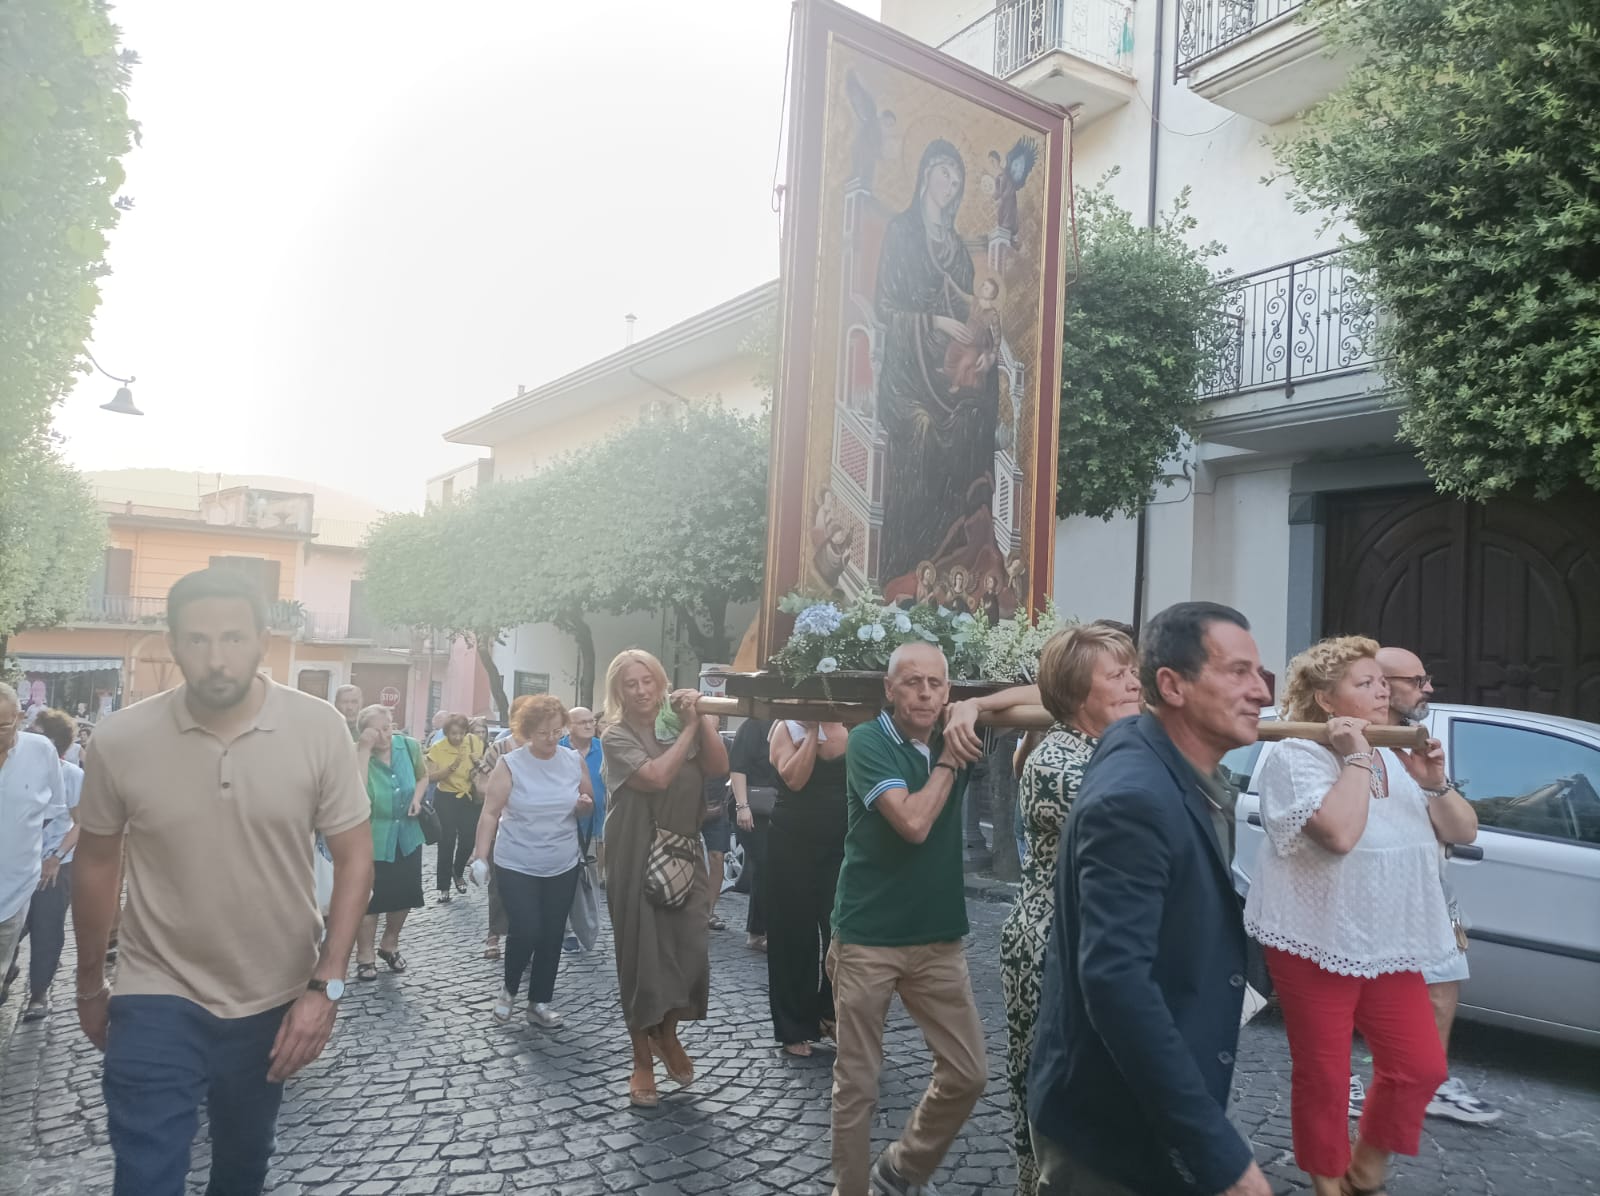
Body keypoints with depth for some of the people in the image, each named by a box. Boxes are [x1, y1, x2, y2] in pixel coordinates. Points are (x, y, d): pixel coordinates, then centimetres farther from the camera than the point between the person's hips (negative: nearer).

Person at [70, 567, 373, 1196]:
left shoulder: (320, 729, -15)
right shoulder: (120, 738, -13)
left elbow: (354, 857, -8)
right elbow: (96, 863, 2)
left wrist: (326, 986, -13)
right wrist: (90, 985, 11)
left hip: (275, 1001, 2)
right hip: (158, 1001, -1)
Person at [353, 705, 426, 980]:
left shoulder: (410, 746, -6)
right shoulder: (357, 755, -17)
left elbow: (423, 776, 13)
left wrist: (417, 798, -7)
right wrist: (364, 750, -33)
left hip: (407, 835, 4)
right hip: (372, 839, -4)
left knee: (405, 895, 14)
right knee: (369, 898, 4)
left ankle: (389, 945, 37)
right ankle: (365, 955, 22)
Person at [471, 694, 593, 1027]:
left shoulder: (575, 761, -2)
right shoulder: (510, 765, -11)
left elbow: (589, 806, 10)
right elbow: (490, 813, -9)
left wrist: (585, 805, -13)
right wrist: (480, 857, -14)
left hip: (563, 866, 3)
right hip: (517, 866, -3)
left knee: (552, 936, 8)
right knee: (525, 933, -8)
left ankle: (540, 1002, 24)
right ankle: (509, 988, 21)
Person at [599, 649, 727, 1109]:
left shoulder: (679, 721, 4)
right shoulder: (616, 736, -7)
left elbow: (718, 768, -9)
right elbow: (656, 777, -22)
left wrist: (702, 720, -15)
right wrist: (688, 729, -16)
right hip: (636, 860, -3)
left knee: (691, 950, 2)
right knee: (642, 954, 4)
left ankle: (667, 1035, 31)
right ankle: (643, 1061, 22)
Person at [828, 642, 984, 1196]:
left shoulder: (955, 738, 3)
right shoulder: (868, 741, -12)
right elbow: (914, 823, -23)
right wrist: (948, 760, -12)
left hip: (940, 937, 5)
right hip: (866, 938, -5)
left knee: (968, 1073, 9)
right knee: (856, 1084, 6)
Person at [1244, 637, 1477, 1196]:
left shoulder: (1396, 758, 9)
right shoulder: (1297, 756, -14)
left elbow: (1464, 832, 8)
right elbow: (1340, 833, -29)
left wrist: (1435, 784, -9)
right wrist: (1356, 757, -21)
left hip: (1389, 945, 7)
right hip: (1316, 945, -6)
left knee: (1421, 1066, 9)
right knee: (1324, 1079, 5)